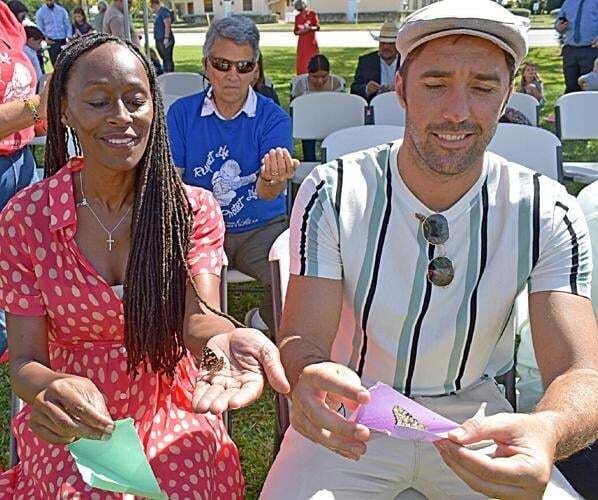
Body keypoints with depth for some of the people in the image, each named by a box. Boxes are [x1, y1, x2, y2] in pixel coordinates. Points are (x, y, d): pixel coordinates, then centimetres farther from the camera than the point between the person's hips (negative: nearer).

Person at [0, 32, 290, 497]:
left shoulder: (193, 209, -4)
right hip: (76, 419, 0)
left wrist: (225, 339, -46)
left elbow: (197, 316, -20)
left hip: (171, 408, 1)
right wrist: (48, 389, -33)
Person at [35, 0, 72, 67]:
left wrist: (69, 36, -4)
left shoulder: (61, 10, 10)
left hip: (63, 41, 3)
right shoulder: (40, 12, 3)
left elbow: (67, 24, 12)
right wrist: (45, 38, -13)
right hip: (52, 42, -2)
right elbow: (40, 29, 5)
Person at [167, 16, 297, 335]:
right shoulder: (182, 113, 2)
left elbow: (266, 193, -20)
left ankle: (263, 322, 7)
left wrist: (272, 180, -45)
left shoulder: (273, 118, -5)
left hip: (261, 228, -1)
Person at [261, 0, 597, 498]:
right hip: (351, 416, -1)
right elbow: (302, 336, -18)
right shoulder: (333, 194, -14)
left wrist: (548, 430, -45)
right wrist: (310, 380, -44)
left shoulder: (548, 212, -12)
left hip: (475, 419, 2)